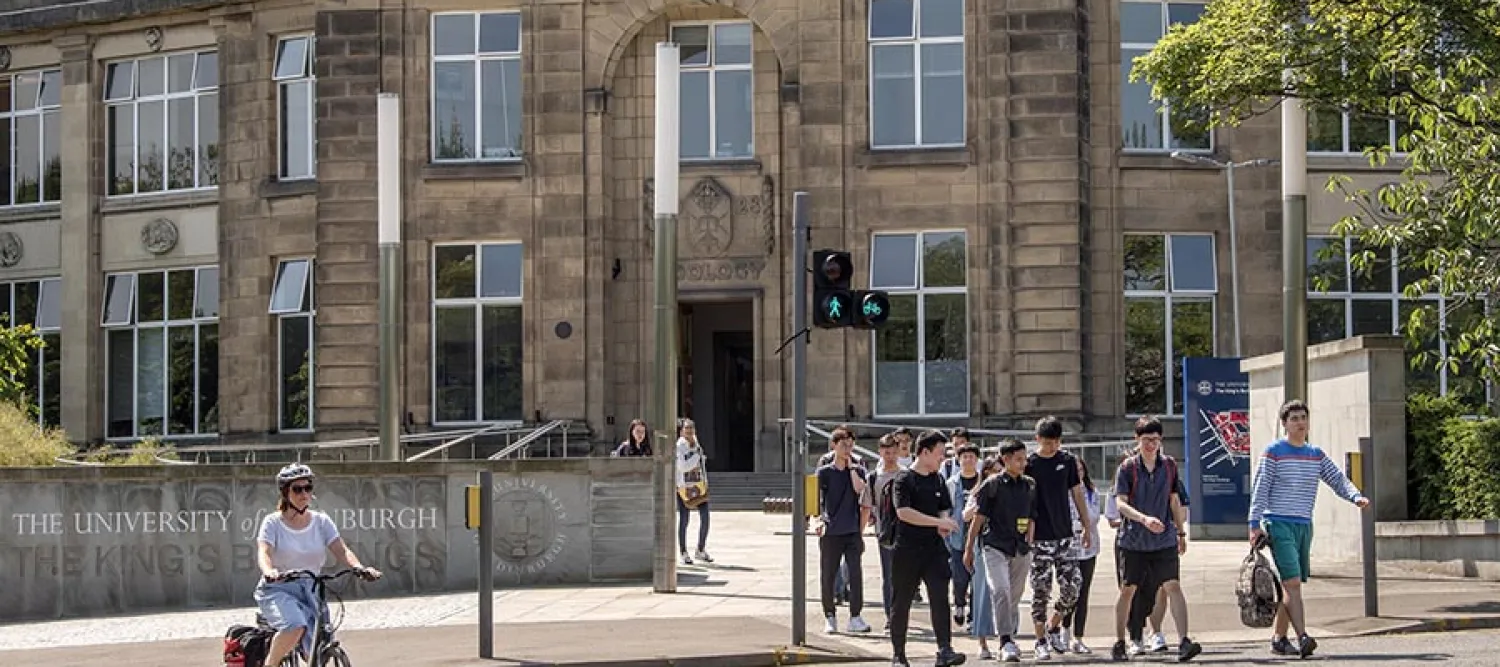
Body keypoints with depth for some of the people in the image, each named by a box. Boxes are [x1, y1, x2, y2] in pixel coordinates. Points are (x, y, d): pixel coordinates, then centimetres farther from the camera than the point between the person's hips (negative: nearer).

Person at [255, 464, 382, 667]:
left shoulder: (321, 521, 6)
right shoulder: (273, 522, -3)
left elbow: (342, 550, -5)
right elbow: (264, 553, -18)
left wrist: (359, 567, -27)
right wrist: (269, 571, -42)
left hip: (310, 591, 4)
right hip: (278, 590, -4)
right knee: (295, 626, -34)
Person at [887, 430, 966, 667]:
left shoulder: (938, 480, 13)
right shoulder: (904, 479, -7)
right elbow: (903, 512, -19)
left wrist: (945, 526, -1)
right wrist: (938, 521, -20)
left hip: (934, 549, 5)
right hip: (907, 550, -4)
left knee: (940, 598, -10)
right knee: (901, 603, 4)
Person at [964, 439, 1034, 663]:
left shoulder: (1029, 485, 10)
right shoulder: (992, 485, -2)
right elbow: (978, 518, 2)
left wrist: (1028, 546, 13)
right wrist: (968, 549, 3)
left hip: (1021, 550, 4)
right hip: (995, 548, -4)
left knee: (1014, 598, 9)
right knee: (1000, 592, -20)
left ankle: (1011, 640, 21)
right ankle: (1006, 642, -22)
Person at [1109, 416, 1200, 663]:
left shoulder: (1169, 465, 4)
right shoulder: (1127, 468, -6)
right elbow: (1120, 503, -15)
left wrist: (1181, 532, 17)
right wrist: (1144, 519, -31)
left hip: (1164, 540, 1)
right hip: (1133, 541, -1)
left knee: (1173, 586, -12)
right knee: (1128, 590, 7)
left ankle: (1184, 642, -18)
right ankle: (1119, 644, 19)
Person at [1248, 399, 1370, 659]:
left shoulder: (1317, 454, 14)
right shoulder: (1274, 452, -3)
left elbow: (1337, 479, 7)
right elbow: (1260, 489, -5)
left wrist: (1356, 496, -13)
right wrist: (1255, 525, -12)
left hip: (1304, 525, 6)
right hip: (1279, 524, -6)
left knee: (1293, 585, 7)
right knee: (1292, 582, -16)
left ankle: (1278, 638, 15)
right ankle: (1302, 638, -24)